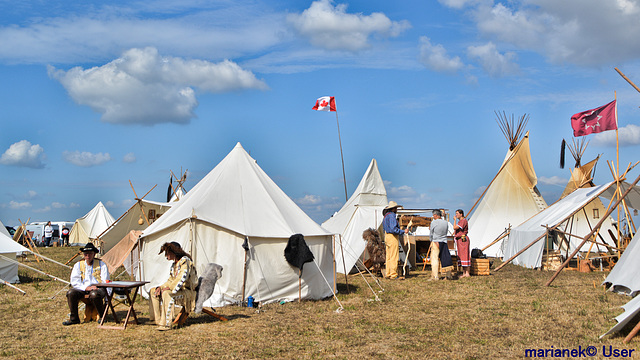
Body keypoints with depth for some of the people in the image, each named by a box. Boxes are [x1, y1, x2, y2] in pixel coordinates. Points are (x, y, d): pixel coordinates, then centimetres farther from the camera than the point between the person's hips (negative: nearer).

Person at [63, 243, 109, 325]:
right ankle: (74, 318, -14)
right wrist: (85, 287, -13)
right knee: (71, 293, -26)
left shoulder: (101, 265, 8)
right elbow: (75, 282, 3)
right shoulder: (78, 265, 13)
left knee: (94, 295, -39)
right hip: (83, 289, 3)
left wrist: (96, 287, -17)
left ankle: (102, 316, -15)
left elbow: (105, 281, 2)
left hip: (98, 288, -3)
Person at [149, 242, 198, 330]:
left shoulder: (185, 261, -14)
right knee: (153, 291, 6)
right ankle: (158, 320, 3)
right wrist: (161, 287, 0)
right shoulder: (174, 265, 15)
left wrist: (169, 288, -26)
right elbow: (171, 280, 17)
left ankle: (166, 324, -34)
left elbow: (182, 278, -26)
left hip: (187, 292, -10)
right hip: (178, 290, 10)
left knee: (167, 294, -36)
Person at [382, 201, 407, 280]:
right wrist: (403, 231, -15)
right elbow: (393, 228, -23)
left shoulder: (386, 216, 17)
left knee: (388, 257, 11)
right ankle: (393, 275, -9)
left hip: (387, 236, 10)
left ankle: (387, 274, 13)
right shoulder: (391, 216, -14)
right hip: (393, 237, -10)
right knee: (394, 257, -8)